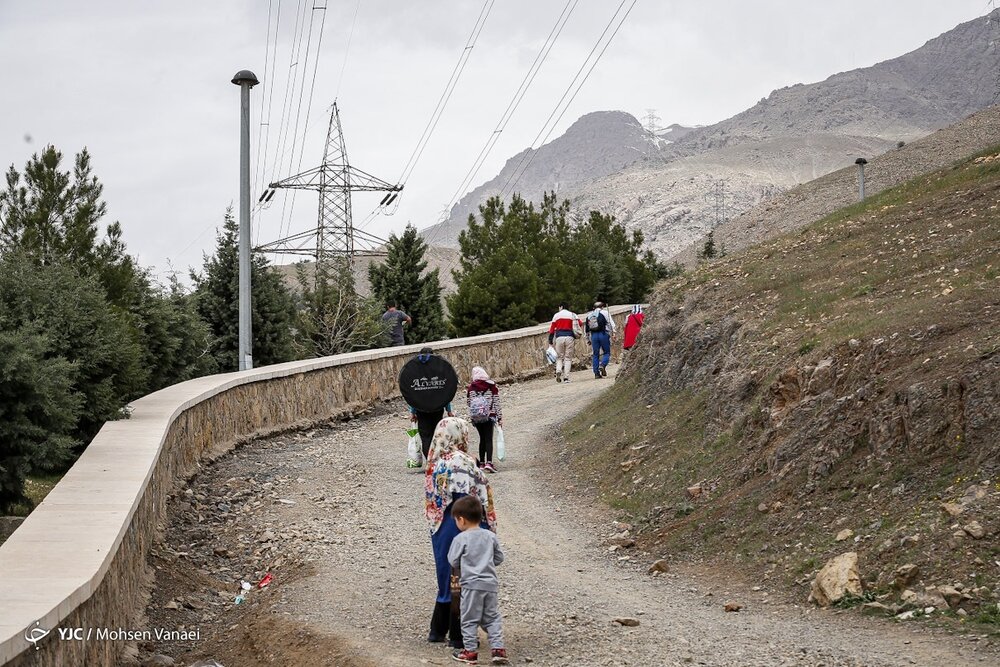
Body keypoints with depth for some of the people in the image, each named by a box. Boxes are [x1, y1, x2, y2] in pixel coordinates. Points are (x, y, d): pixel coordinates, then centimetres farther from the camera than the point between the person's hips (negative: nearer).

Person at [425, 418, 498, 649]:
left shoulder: (435, 461, 4)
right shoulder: (461, 462, -19)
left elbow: (433, 496, 10)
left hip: (440, 527, 8)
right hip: (460, 528, -8)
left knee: (447, 576, 19)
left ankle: (438, 630, 27)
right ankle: (459, 636, 10)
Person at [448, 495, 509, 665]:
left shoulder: (460, 539, -9)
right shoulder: (491, 536, 5)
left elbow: (454, 562, -4)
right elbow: (499, 558, 12)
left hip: (471, 584, -4)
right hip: (491, 583, 4)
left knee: (470, 620, 6)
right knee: (492, 618, 12)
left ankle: (470, 651, 10)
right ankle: (498, 649, 5)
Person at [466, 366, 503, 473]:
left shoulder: (470, 387, -1)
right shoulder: (491, 386, -3)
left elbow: (468, 402, 5)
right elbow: (496, 402, -2)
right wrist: (499, 417, 2)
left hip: (475, 417, 2)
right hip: (489, 416, -2)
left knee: (482, 439, 15)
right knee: (489, 439, -4)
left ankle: (482, 463, 15)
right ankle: (489, 462, -19)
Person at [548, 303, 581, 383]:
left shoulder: (556, 315, 10)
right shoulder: (572, 314, 10)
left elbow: (552, 328, 6)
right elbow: (579, 323, 2)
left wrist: (550, 340, 8)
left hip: (559, 337, 0)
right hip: (569, 337, 0)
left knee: (559, 357, 12)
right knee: (568, 358, 4)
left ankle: (558, 370, -15)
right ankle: (566, 377, -6)